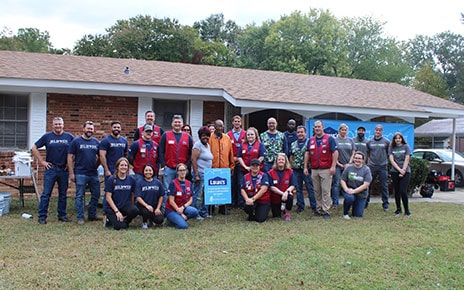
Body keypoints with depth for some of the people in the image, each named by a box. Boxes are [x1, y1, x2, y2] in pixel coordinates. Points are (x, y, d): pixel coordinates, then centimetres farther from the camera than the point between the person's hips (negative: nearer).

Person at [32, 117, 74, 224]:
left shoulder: (69, 137, 5)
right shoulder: (47, 136, 2)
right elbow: (34, 148, 6)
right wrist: (42, 161, 0)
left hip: (64, 169, 2)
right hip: (51, 168, -2)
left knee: (63, 194, 10)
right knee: (46, 194, -3)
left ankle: (62, 215, 20)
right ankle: (42, 216, 2)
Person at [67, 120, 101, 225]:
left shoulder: (96, 142, 10)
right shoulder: (76, 141, -2)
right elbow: (70, 157, -3)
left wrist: (96, 166, 6)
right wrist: (71, 173, -8)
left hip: (94, 173, 5)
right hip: (80, 174, -5)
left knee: (96, 195, 9)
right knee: (80, 196, 0)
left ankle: (92, 215, 23)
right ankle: (80, 218, 8)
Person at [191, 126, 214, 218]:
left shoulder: (208, 145, 16)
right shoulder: (198, 145, -10)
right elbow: (193, 160, -16)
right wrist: (196, 175, -20)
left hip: (207, 174, 9)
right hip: (200, 173, -9)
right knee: (197, 194, -3)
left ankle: (204, 212, 22)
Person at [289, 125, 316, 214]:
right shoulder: (293, 145, 13)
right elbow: (291, 157, 18)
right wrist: (292, 166, 9)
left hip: (307, 169, -4)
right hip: (296, 170, 4)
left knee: (310, 188, -1)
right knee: (298, 189, 9)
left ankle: (314, 206, 5)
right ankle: (300, 206, 18)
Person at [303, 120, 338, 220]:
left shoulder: (329, 139, -1)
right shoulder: (311, 140, 14)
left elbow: (335, 152, -5)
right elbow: (307, 153, 15)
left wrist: (333, 166, -13)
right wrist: (305, 167, 8)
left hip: (326, 170, -5)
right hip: (314, 170, 5)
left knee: (325, 191, -5)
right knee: (317, 191, 9)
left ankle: (325, 211, -1)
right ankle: (319, 209, 18)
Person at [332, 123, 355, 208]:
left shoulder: (350, 141, 10)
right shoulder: (335, 140, 0)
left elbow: (353, 153, 9)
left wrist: (349, 164, -3)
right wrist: (339, 164, -9)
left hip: (348, 165, 3)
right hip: (338, 166, -3)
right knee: (336, 184, -3)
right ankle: (335, 203, 3)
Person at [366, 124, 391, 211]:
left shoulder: (386, 142, 2)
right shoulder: (369, 142, 8)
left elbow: (389, 153, 9)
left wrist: (386, 161, 4)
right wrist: (369, 162, 6)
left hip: (383, 167, -1)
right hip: (372, 166, 2)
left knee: (384, 186, 3)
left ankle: (385, 204, 11)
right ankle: (365, 202, 14)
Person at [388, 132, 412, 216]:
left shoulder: (406, 147, 5)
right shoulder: (391, 148, 8)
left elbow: (407, 159, -1)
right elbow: (392, 160, 0)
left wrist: (403, 170, -10)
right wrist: (399, 170, -10)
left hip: (405, 171, -2)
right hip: (395, 172, 2)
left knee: (403, 191, -11)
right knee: (396, 191, 6)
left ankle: (407, 210, 0)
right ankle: (398, 209, 18)